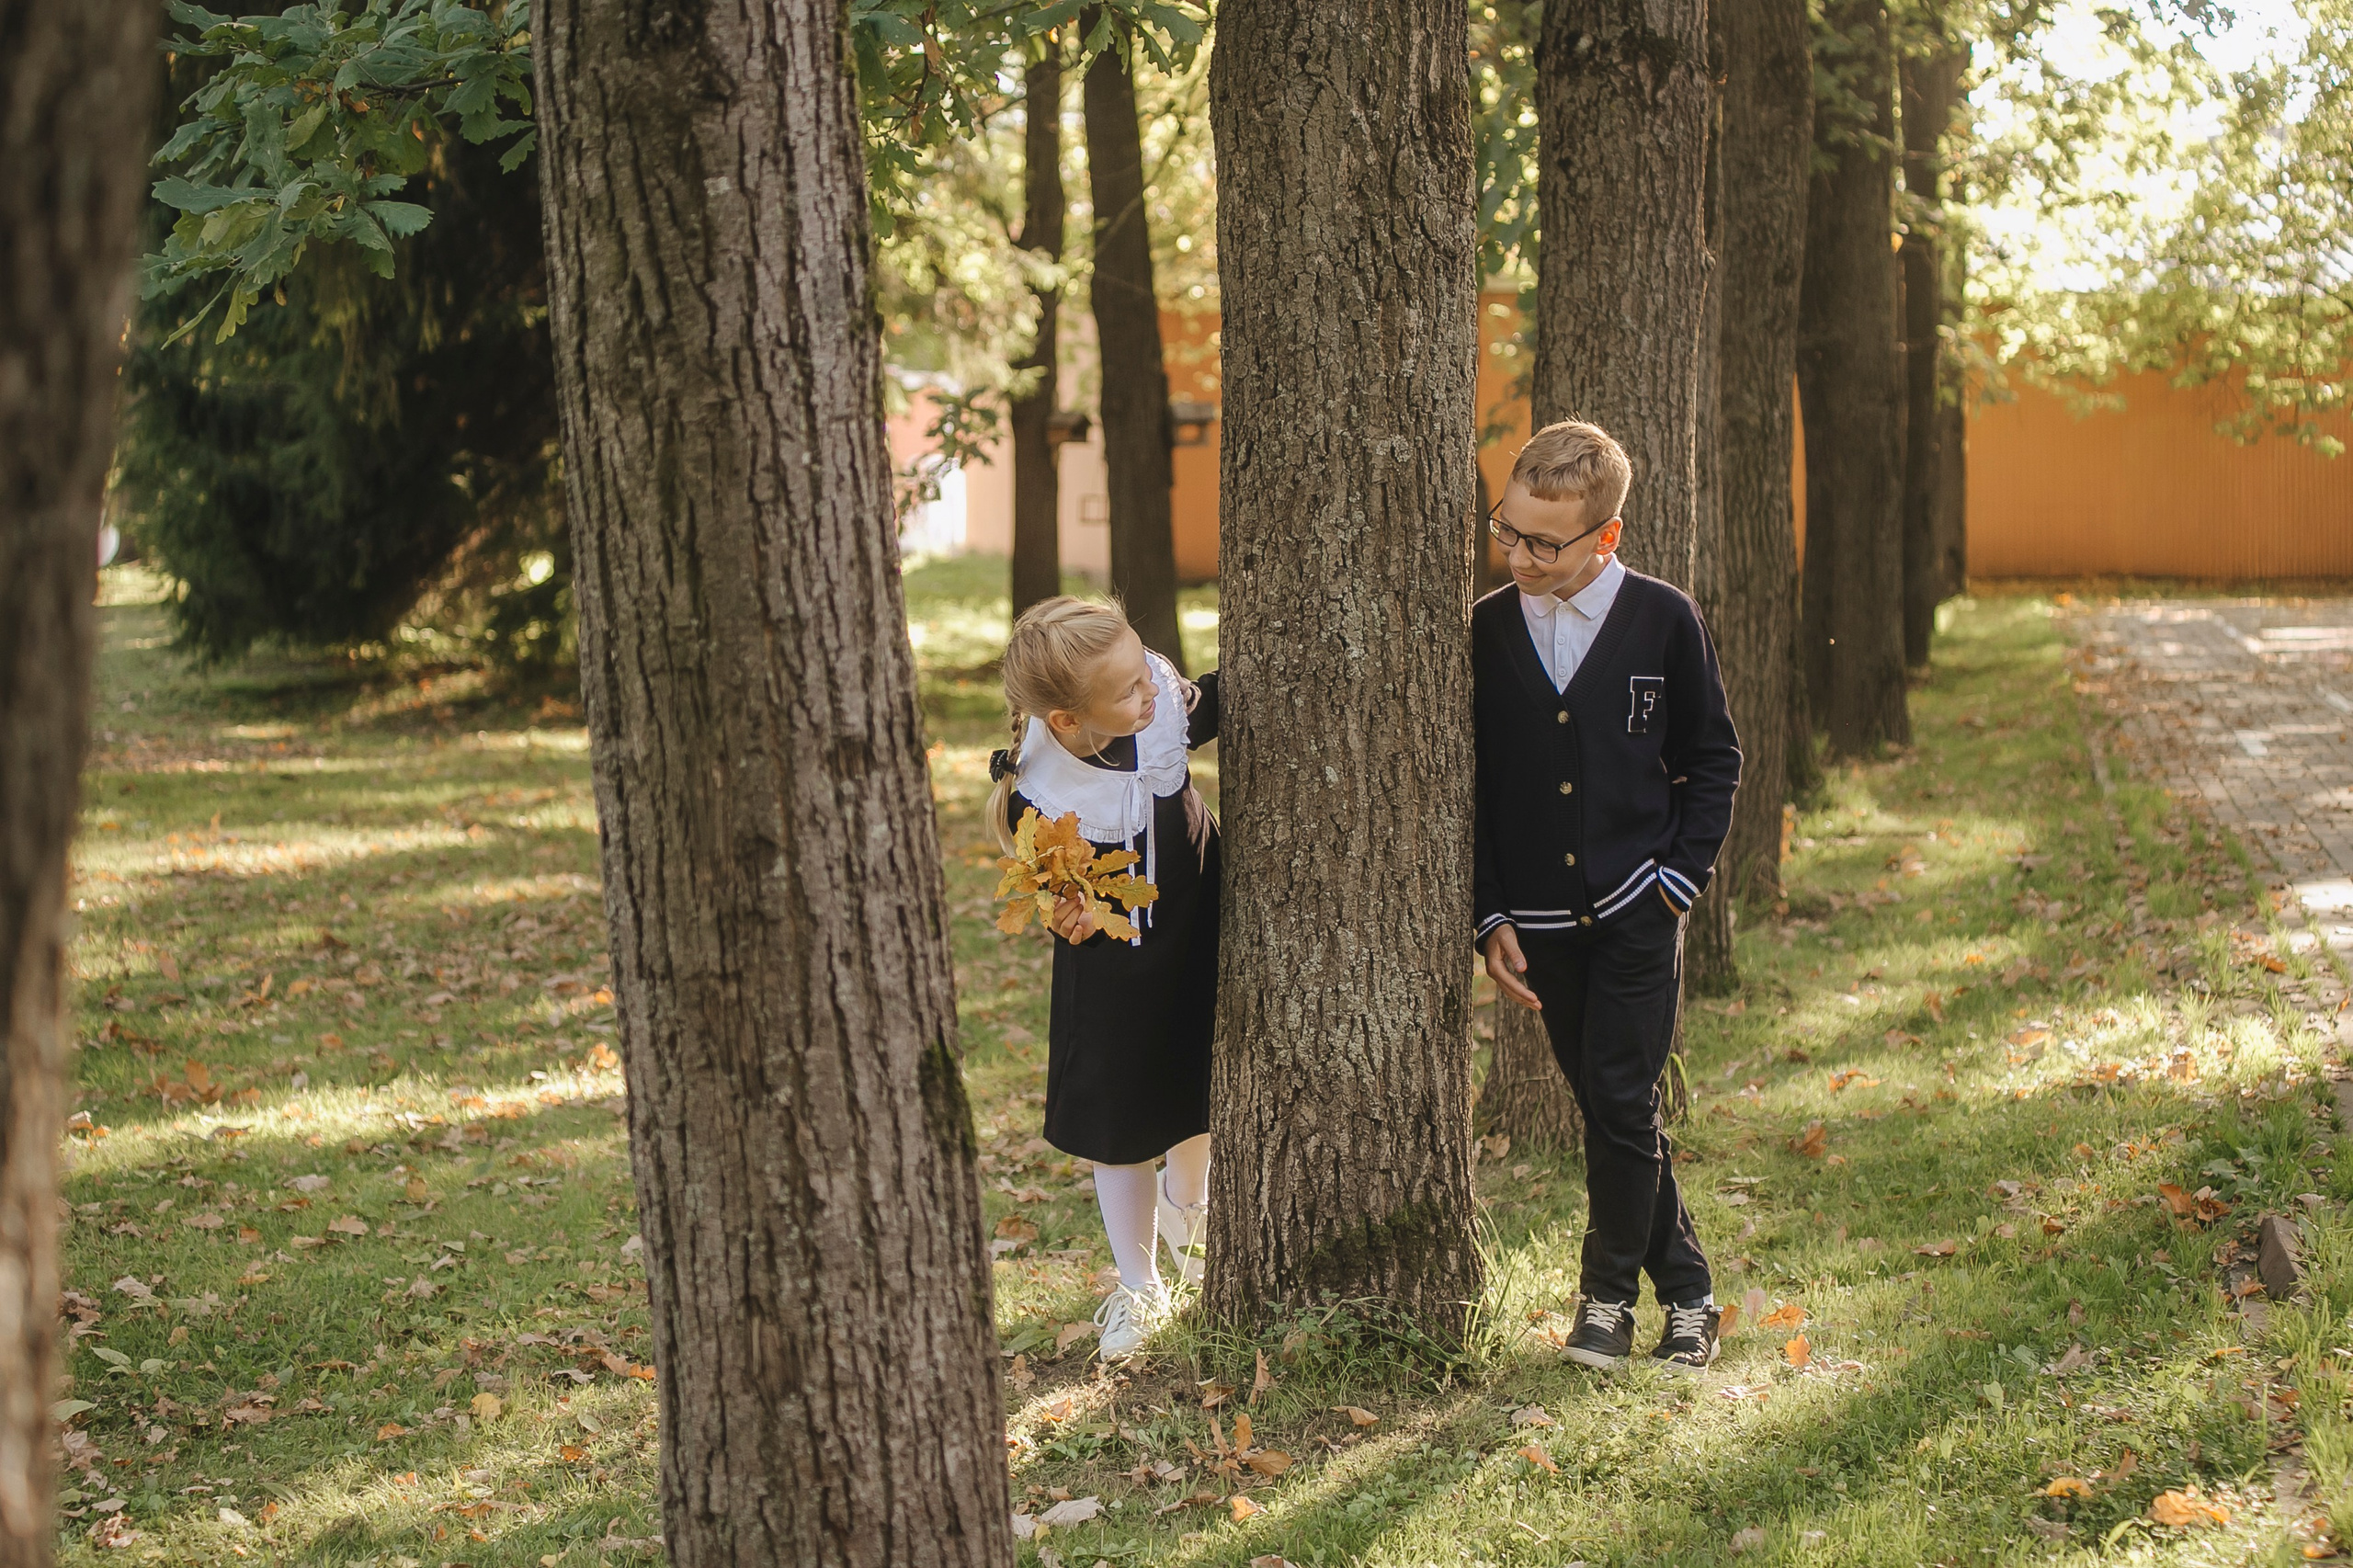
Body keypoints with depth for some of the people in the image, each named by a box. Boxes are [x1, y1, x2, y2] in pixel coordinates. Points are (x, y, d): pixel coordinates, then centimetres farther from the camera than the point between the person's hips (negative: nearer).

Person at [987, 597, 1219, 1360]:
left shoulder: (1162, 699, -23)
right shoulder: (1037, 797, -33)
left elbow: (1210, 708, 2)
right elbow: (1057, 896, -18)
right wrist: (1068, 916, -37)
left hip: (1203, 944, 4)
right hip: (1113, 975, -4)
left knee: (1202, 1101, 22)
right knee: (1121, 1131, 8)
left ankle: (1185, 1211, 56)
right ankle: (1139, 1288, 31)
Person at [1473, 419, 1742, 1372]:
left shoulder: (1664, 621, -4)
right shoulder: (1489, 629, 2)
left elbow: (1712, 761, 5)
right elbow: (1474, 783, 7)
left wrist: (1679, 878, -5)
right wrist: (1492, 918, 2)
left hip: (1636, 911, -3)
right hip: (1542, 924, 3)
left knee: (1624, 1104, -6)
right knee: (1603, 1108, 8)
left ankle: (1609, 1294, 11)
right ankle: (1686, 1292, 21)